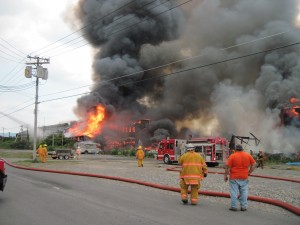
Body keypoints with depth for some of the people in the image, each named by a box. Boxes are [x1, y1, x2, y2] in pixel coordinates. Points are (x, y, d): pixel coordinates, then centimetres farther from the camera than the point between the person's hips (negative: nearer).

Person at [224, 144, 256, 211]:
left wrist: (225, 175, 0)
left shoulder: (232, 156, -8)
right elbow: (253, 164, 7)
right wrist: (249, 172, 12)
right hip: (244, 177, 3)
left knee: (234, 192, 4)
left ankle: (234, 206, 7)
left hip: (234, 177, -3)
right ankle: (243, 206, 13)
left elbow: (227, 167, -9)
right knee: (244, 192, 11)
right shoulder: (248, 155, 3)